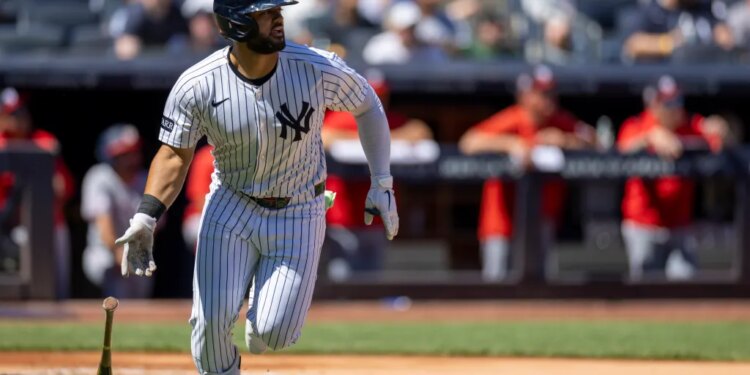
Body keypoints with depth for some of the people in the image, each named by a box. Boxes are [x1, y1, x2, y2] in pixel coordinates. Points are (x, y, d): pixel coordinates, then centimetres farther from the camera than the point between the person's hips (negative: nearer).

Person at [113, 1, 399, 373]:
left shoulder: (317, 69, -20)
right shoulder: (196, 87, -20)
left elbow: (367, 105, -1)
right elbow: (174, 155, -11)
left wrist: (382, 184, -3)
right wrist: (145, 218, -25)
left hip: (298, 215, 0)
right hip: (231, 208, 0)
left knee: (272, 334, -6)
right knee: (212, 319, -9)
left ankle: (264, 301, 32)